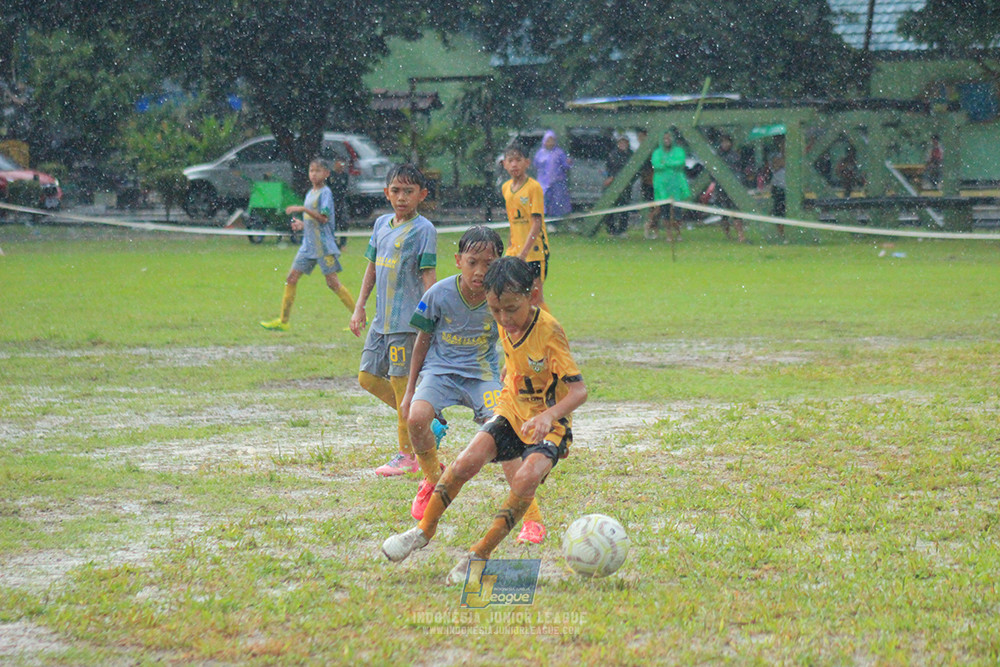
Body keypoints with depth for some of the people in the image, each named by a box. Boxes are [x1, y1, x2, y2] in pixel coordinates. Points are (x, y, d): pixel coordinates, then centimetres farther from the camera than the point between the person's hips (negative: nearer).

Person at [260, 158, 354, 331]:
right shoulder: (310, 194, 16)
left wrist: (302, 209, -24)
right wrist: (302, 224, 7)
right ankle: (283, 321, 7)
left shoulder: (325, 193, -8)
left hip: (324, 245, -8)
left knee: (332, 282, -7)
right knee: (291, 278, 2)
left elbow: (323, 218, -20)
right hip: (308, 245, 8)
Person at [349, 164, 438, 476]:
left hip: (407, 319, -8)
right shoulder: (381, 224, 12)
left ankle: (407, 456, 5)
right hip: (381, 318, 8)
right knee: (368, 377, 10)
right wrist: (359, 307, 15)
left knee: (400, 381, -4)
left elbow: (428, 276, -12)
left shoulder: (423, 229, -9)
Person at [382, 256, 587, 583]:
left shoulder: (549, 332, -24)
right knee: (467, 461, -18)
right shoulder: (505, 325, -5)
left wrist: (548, 415, -44)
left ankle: (480, 554, -16)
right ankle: (424, 530, 2)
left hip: (550, 423, -5)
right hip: (513, 410, 5)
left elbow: (579, 390, -30)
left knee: (526, 479, -30)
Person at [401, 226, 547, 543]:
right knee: (417, 417, -27)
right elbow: (423, 340, 2)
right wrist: (410, 391, 7)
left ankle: (532, 517, -13)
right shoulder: (440, 294, -13)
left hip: (482, 373, 0)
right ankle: (432, 477, 6)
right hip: (440, 368, 1)